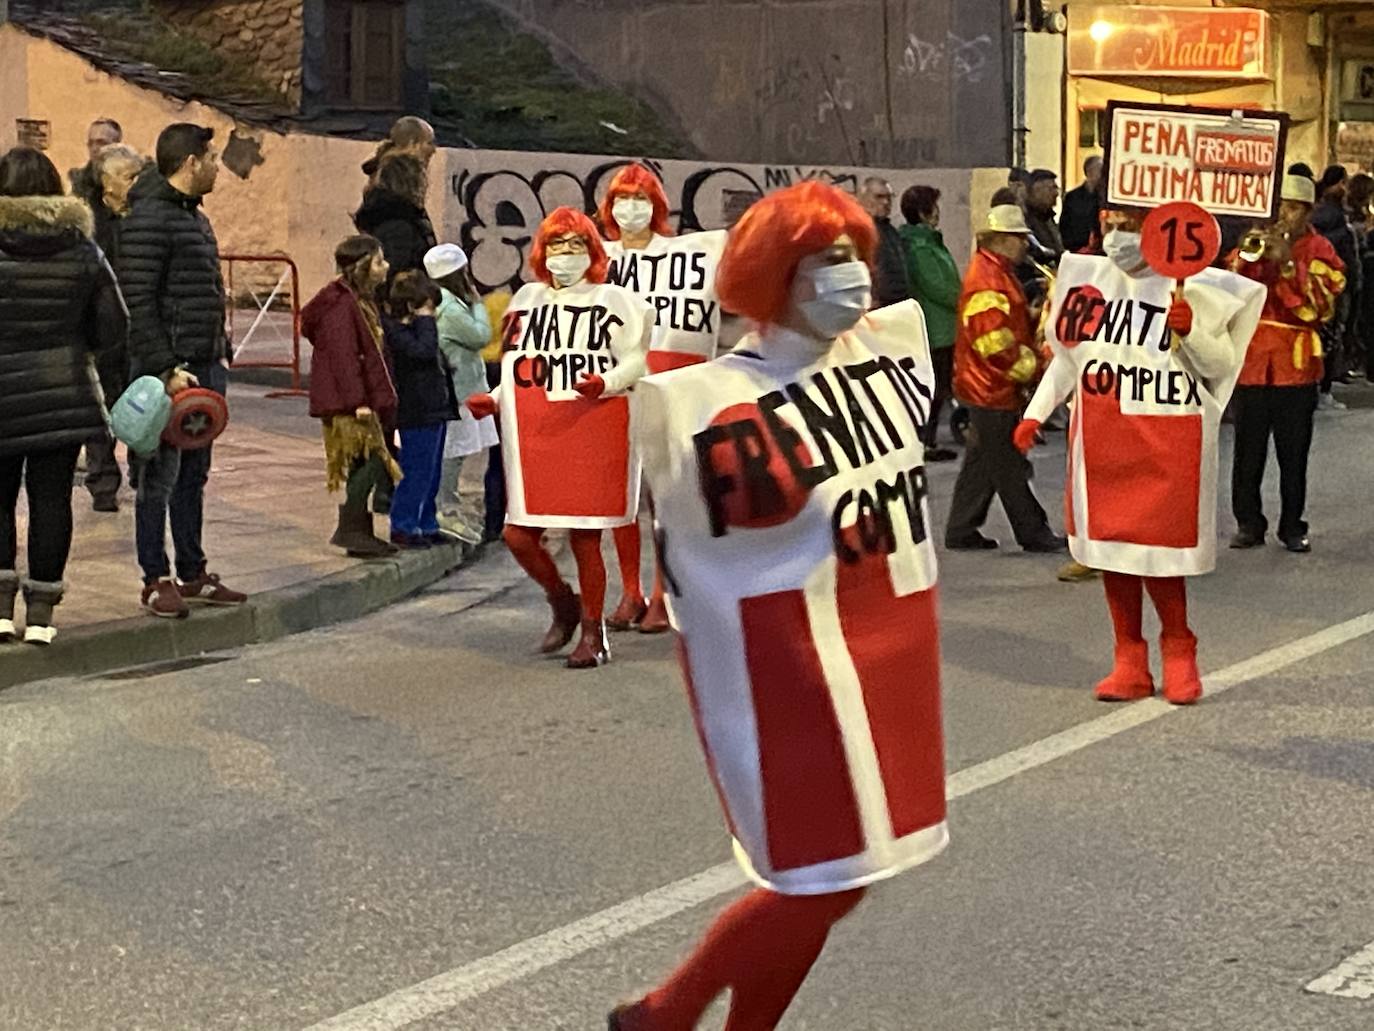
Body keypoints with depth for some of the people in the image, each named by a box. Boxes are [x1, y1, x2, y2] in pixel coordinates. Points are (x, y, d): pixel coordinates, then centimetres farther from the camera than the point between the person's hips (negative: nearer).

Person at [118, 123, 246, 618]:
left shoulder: (196, 217, 18)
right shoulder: (149, 219, -14)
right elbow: (139, 302, -19)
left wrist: (221, 354, 17)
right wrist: (166, 369, -22)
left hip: (204, 366, 9)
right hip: (168, 368, -9)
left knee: (194, 475, 14)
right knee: (160, 475, -2)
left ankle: (193, 573, 22)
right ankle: (156, 580, 5)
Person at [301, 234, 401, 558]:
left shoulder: (363, 301, 18)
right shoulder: (341, 305, -15)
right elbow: (342, 355, -21)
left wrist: (379, 398, 23)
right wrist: (358, 401, -24)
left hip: (363, 401, 10)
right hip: (346, 403, -10)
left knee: (365, 463, 10)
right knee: (371, 459, -14)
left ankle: (360, 533, 14)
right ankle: (349, 529, -11)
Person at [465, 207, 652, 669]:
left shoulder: (612, 301, 0)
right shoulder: (527, 301, 14)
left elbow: (635, 361, -4)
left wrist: (605, 383, -22)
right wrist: (494, 401, 6)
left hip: (593, 436, -4)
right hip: (534, 438, 5)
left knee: (585, 539, -2)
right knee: (519, 536, 1)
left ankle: (593, 634, 15)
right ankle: (563, 603, 29)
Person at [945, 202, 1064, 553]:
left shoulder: (999, 273, 15)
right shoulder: (986, 281, -20)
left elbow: (1012, 327, 26)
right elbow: (996, 344, -23)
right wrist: (1035, 369, -14)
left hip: (991, 389, 11)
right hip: (991, 389, -11)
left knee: (983, 463, 14)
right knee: (1009, 468, -1)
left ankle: (961, 532, 19)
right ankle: (1034, 534, 7)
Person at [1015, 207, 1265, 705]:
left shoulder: (1194, 288, -6)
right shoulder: (1086, 278, 7)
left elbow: (1219, 365, -3)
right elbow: (1067, 354, 17)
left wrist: (1190, 331, -21)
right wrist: (1035, 414, 13)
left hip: (1166, 443, -4)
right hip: (1100, 440, 4)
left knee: (1157, 547, -4)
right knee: (1109, 543, 7)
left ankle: (1178, 649, 20)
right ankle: (1130, 662, 18)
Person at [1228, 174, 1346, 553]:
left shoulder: (1319, 251, 1)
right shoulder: (1257, 241, 10)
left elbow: (1319, 306, -12)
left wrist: (1287, 263, -19)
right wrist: (1246, 257, -13)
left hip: (1296, 362, -2)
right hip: (1251, 358, 2)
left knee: (1293, 451, 3)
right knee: (1248, 450, 3)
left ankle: (1292, 526, 11)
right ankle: (1249, 523, 11)